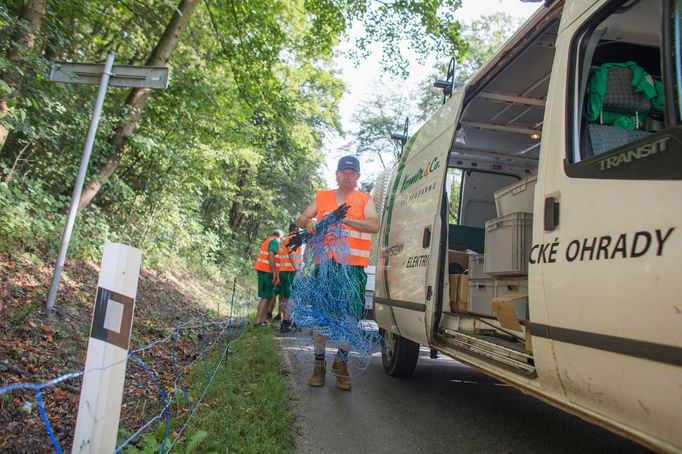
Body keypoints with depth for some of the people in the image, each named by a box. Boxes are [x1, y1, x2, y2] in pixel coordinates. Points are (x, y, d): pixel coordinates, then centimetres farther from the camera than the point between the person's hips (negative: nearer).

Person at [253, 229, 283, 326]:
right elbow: (271, 256, -20)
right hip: (267, 271, -9)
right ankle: (258, 321, -11)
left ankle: (263, 320, 13)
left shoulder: (267, 240, 20)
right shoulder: (274, 242, -8)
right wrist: (274, 273, -20)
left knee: (268, 296, 12)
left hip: (262, 270, 9)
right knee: (266, 297, -9)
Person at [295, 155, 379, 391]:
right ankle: (319, 364, 19)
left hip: (353, 267, -1)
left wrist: (344, 219, -20)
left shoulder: (365, 200, 9)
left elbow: (374, 225, -9)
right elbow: (300, 219, 16)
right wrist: (308, 223, -9)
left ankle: (341, 361, 20)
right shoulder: (322, 197, 16)